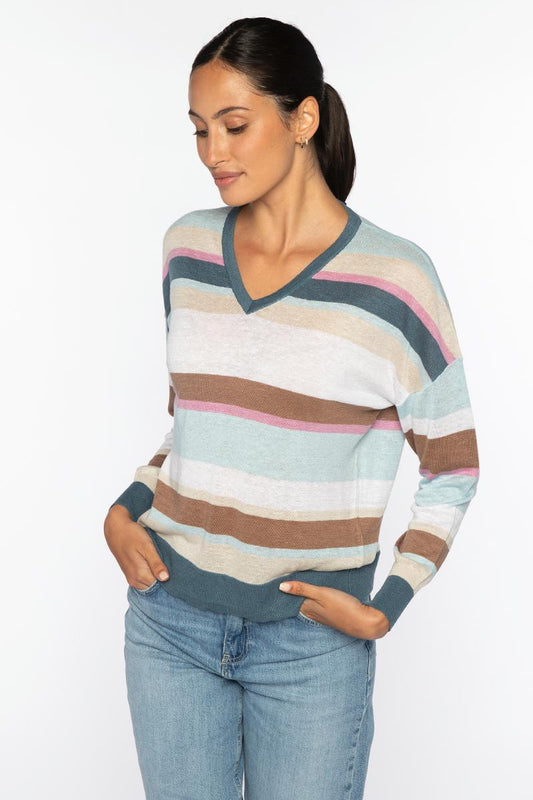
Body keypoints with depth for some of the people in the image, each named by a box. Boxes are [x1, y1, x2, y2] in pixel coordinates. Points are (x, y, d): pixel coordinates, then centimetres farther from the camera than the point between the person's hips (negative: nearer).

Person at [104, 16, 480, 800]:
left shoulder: (393, 277, -11)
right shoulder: (187, 247, 3)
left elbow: (453, 467, -3)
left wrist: (385, 608, -10)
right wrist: (125, 509, 2)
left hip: (311, 638, -4)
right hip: (169, 616, 4)